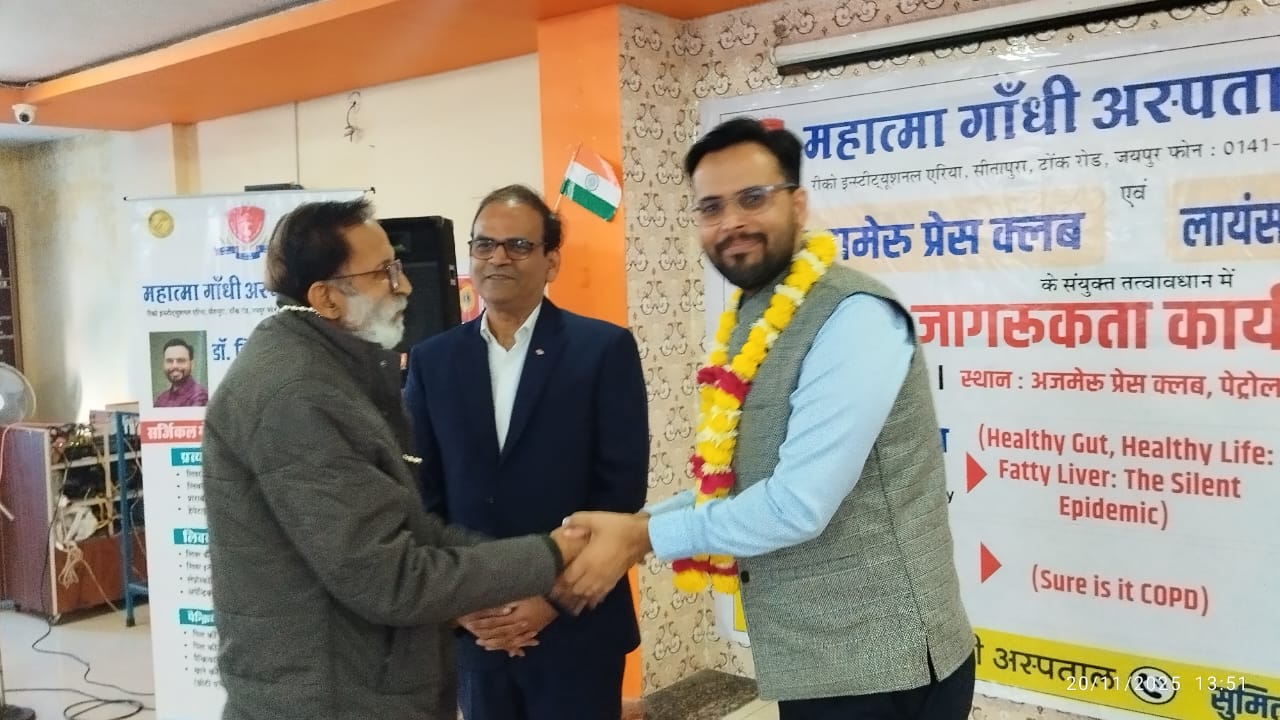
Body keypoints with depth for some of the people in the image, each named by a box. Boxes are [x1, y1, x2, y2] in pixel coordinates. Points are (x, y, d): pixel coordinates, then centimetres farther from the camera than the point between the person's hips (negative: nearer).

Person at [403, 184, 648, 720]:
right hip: (472, 629, 3)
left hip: (577, 625, -2)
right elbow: (421, 494, 4)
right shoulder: (432, 360, 5)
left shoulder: (605, 349, -4)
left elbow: (623, 486, -8)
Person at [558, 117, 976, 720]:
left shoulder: (853, 318, -20)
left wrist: (643, 536, -15)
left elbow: (799, 504, -25)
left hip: (879, 668, -8)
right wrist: (628, 528, 0)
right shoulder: (750, 323, 7)